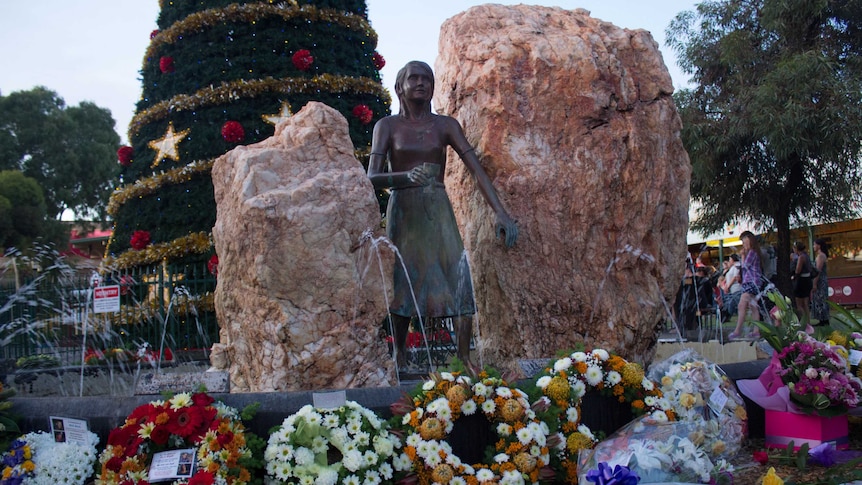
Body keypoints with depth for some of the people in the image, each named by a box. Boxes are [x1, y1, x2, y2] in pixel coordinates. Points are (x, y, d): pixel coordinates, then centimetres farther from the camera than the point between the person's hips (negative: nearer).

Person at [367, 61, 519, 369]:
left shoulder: (446, 125, 7)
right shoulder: (387, 126, 3)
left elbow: (477, 169, -1)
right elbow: (371, 177, -7)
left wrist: (501, 212, -11)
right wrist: (406, 176, -28)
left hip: (439, 212, 1)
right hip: (403, 212, -1)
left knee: (459, 280, -8)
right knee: (403, 284, 1)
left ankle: (465, 358, -2)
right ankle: (400, 357, 15)